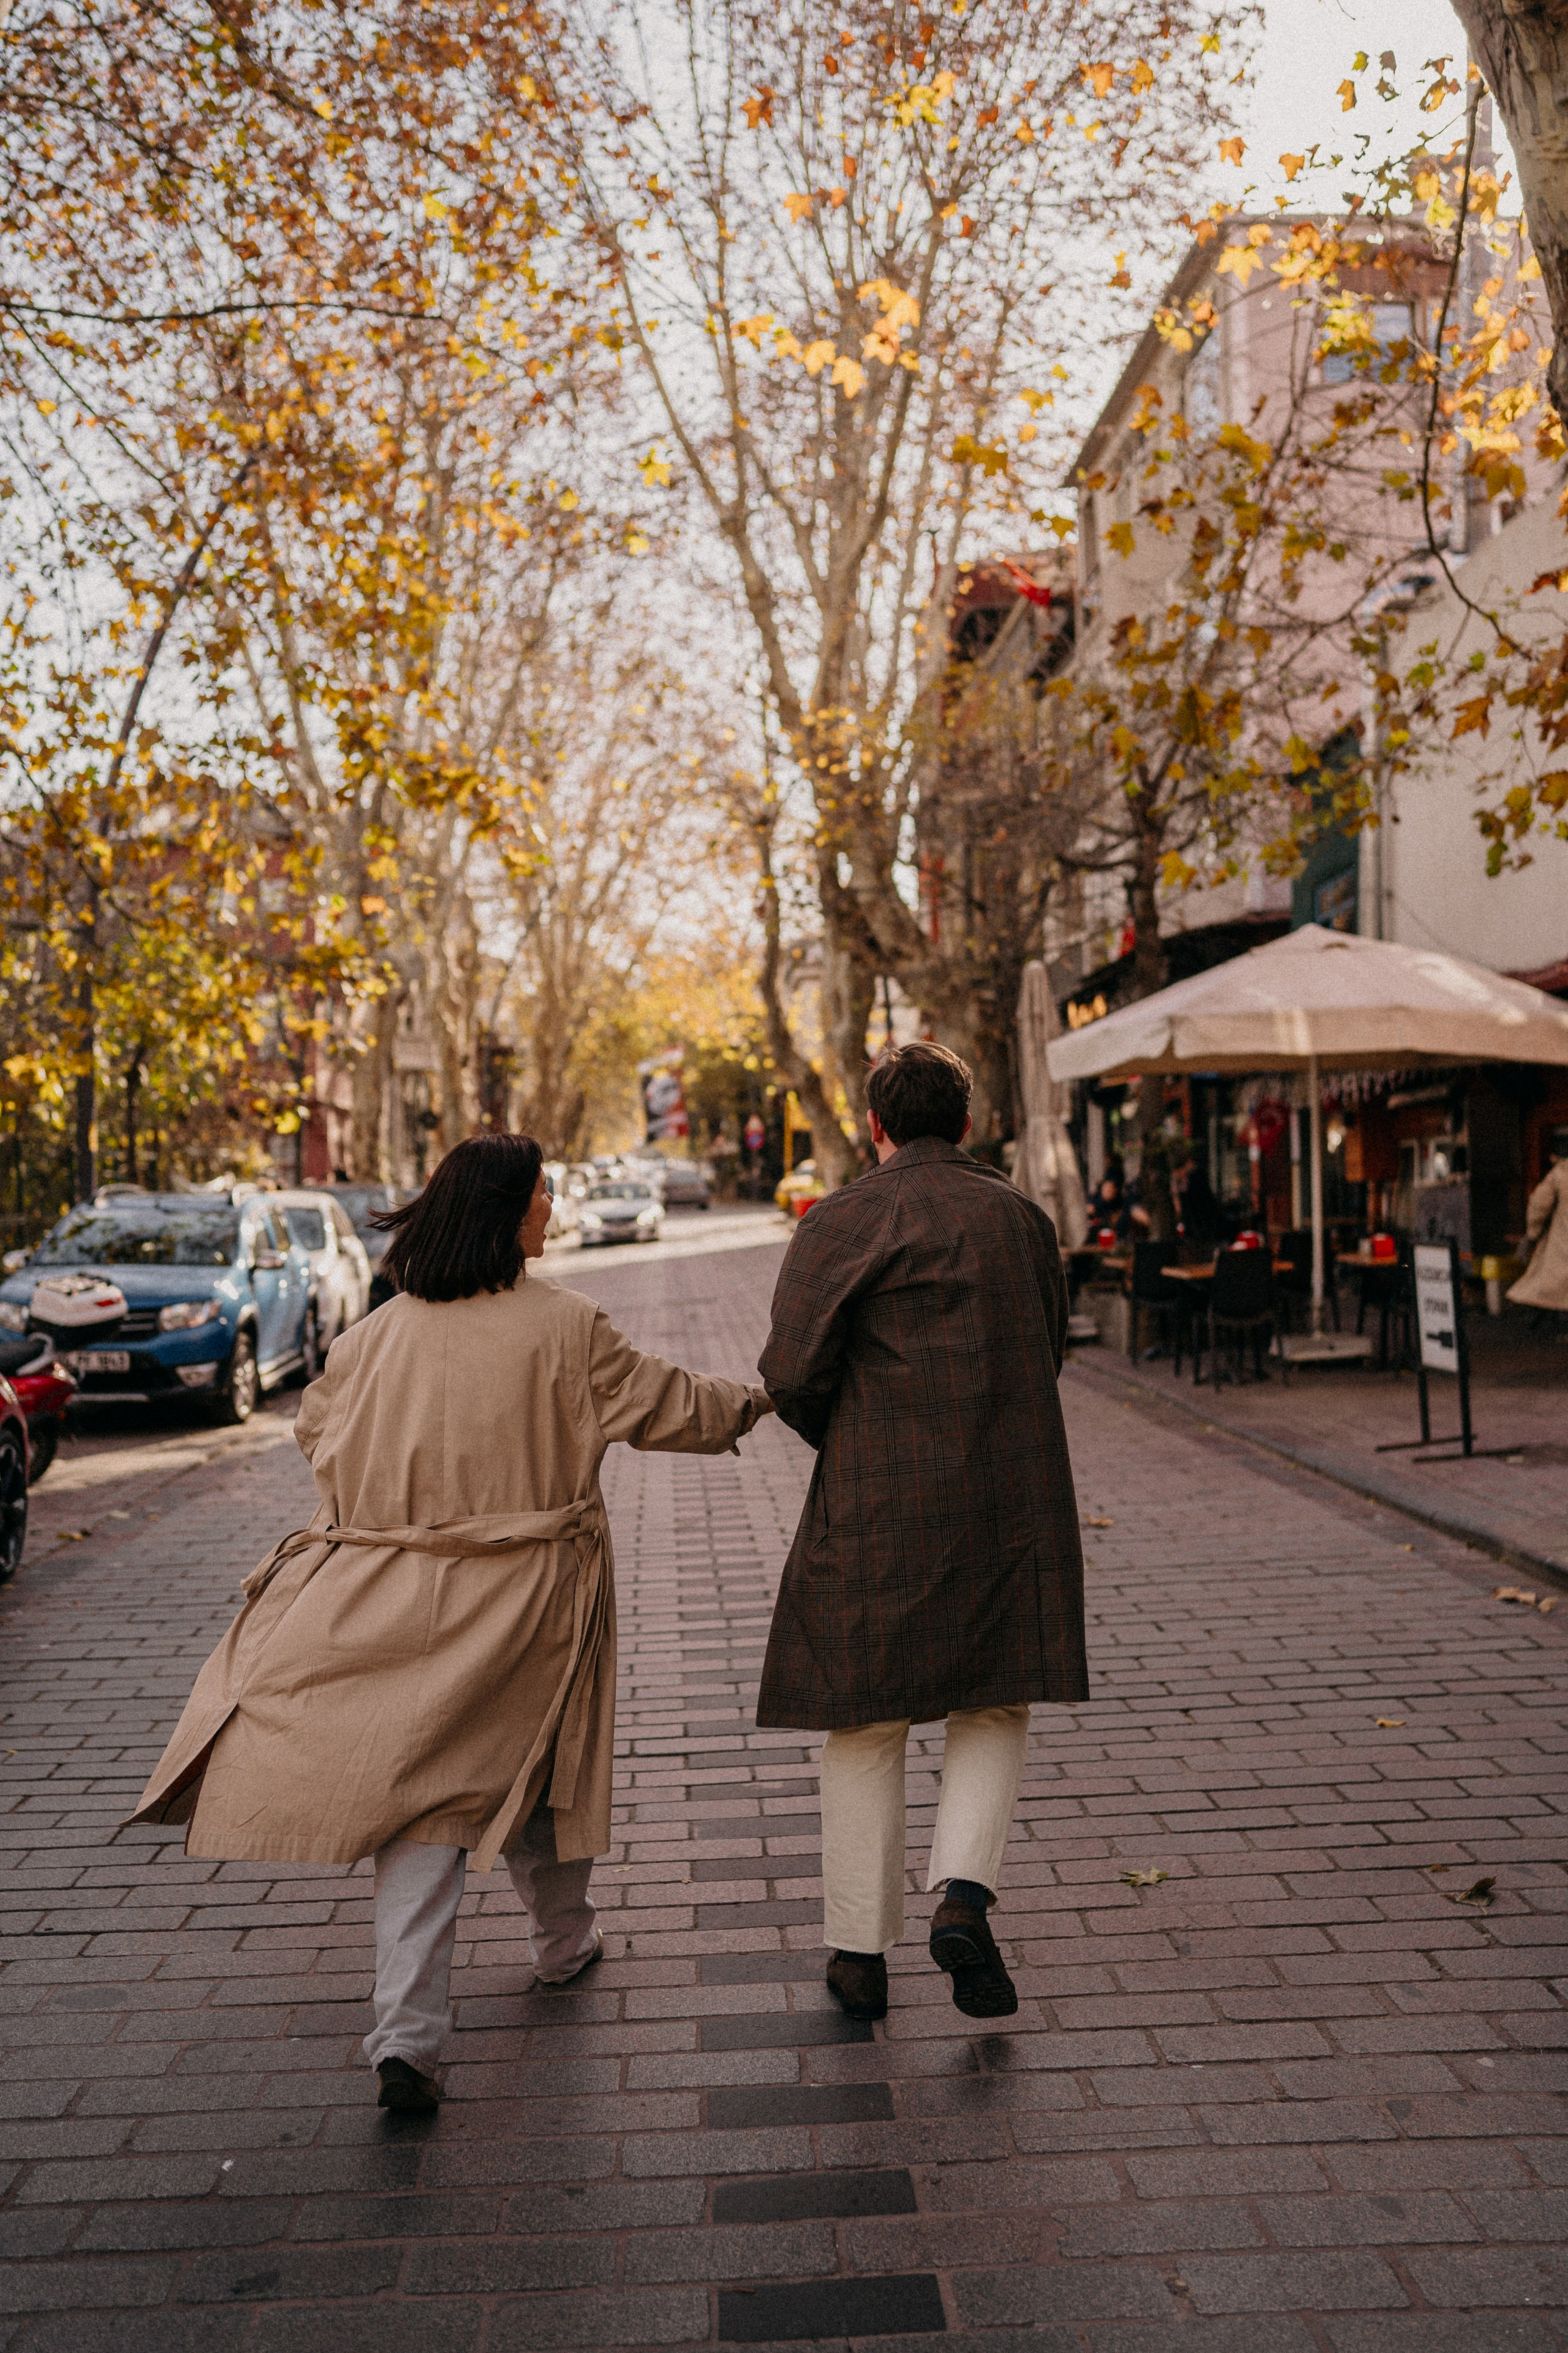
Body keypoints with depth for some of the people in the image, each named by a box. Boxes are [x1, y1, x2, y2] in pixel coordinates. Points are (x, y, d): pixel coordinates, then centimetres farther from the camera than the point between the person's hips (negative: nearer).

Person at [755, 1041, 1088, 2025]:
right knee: (996, 1708, 20)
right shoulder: (1024, 1215, 7)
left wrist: (842, 1444, 7)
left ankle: (861, 1952, 20)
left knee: (865, 1727, 11)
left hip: (878, 1509, -3)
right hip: (1015, 1501, 3)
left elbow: (792, 1371, -12)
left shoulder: (842, 1222, -7)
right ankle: (965, 1893, 2)